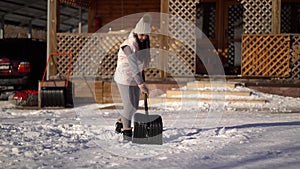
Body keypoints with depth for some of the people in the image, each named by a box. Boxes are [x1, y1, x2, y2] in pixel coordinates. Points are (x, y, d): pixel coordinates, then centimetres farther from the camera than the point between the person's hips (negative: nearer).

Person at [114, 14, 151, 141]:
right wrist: (141, 84, -40)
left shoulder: (144, 43, 0)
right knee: (129, 106, -6)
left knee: (134, 106, 13)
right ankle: (126, 132, 8)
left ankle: (120, 124, 32)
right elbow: (133, 65, -34)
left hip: (135, 78, 8)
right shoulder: (128, 45, -25)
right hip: (124, 78, -8)